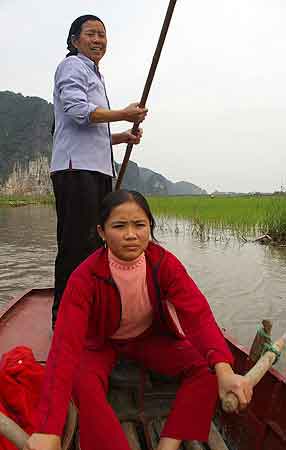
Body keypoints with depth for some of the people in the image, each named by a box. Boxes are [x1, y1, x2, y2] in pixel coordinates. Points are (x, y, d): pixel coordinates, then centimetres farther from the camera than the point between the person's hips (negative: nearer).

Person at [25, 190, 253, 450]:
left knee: (206, 370, -18)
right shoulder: (85, 277, -29)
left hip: (151, 337, 2)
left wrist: (224, 369, -48)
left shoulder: (164, 263, -21)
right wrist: (49, 429, -46)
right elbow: (65, 345, -36)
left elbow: (198, 314, -30)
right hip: (101, 343, -2)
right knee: (84, 385, -32)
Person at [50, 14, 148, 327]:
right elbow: (78, 110, -16)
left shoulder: (95, 76, 32)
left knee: (95, 243, 10)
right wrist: (124, 114, -6)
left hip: (98, 170, 10)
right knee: (77, 244, -12)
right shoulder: (72, 66, 3)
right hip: (76, 167, -10)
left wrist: (122, 137, 16)